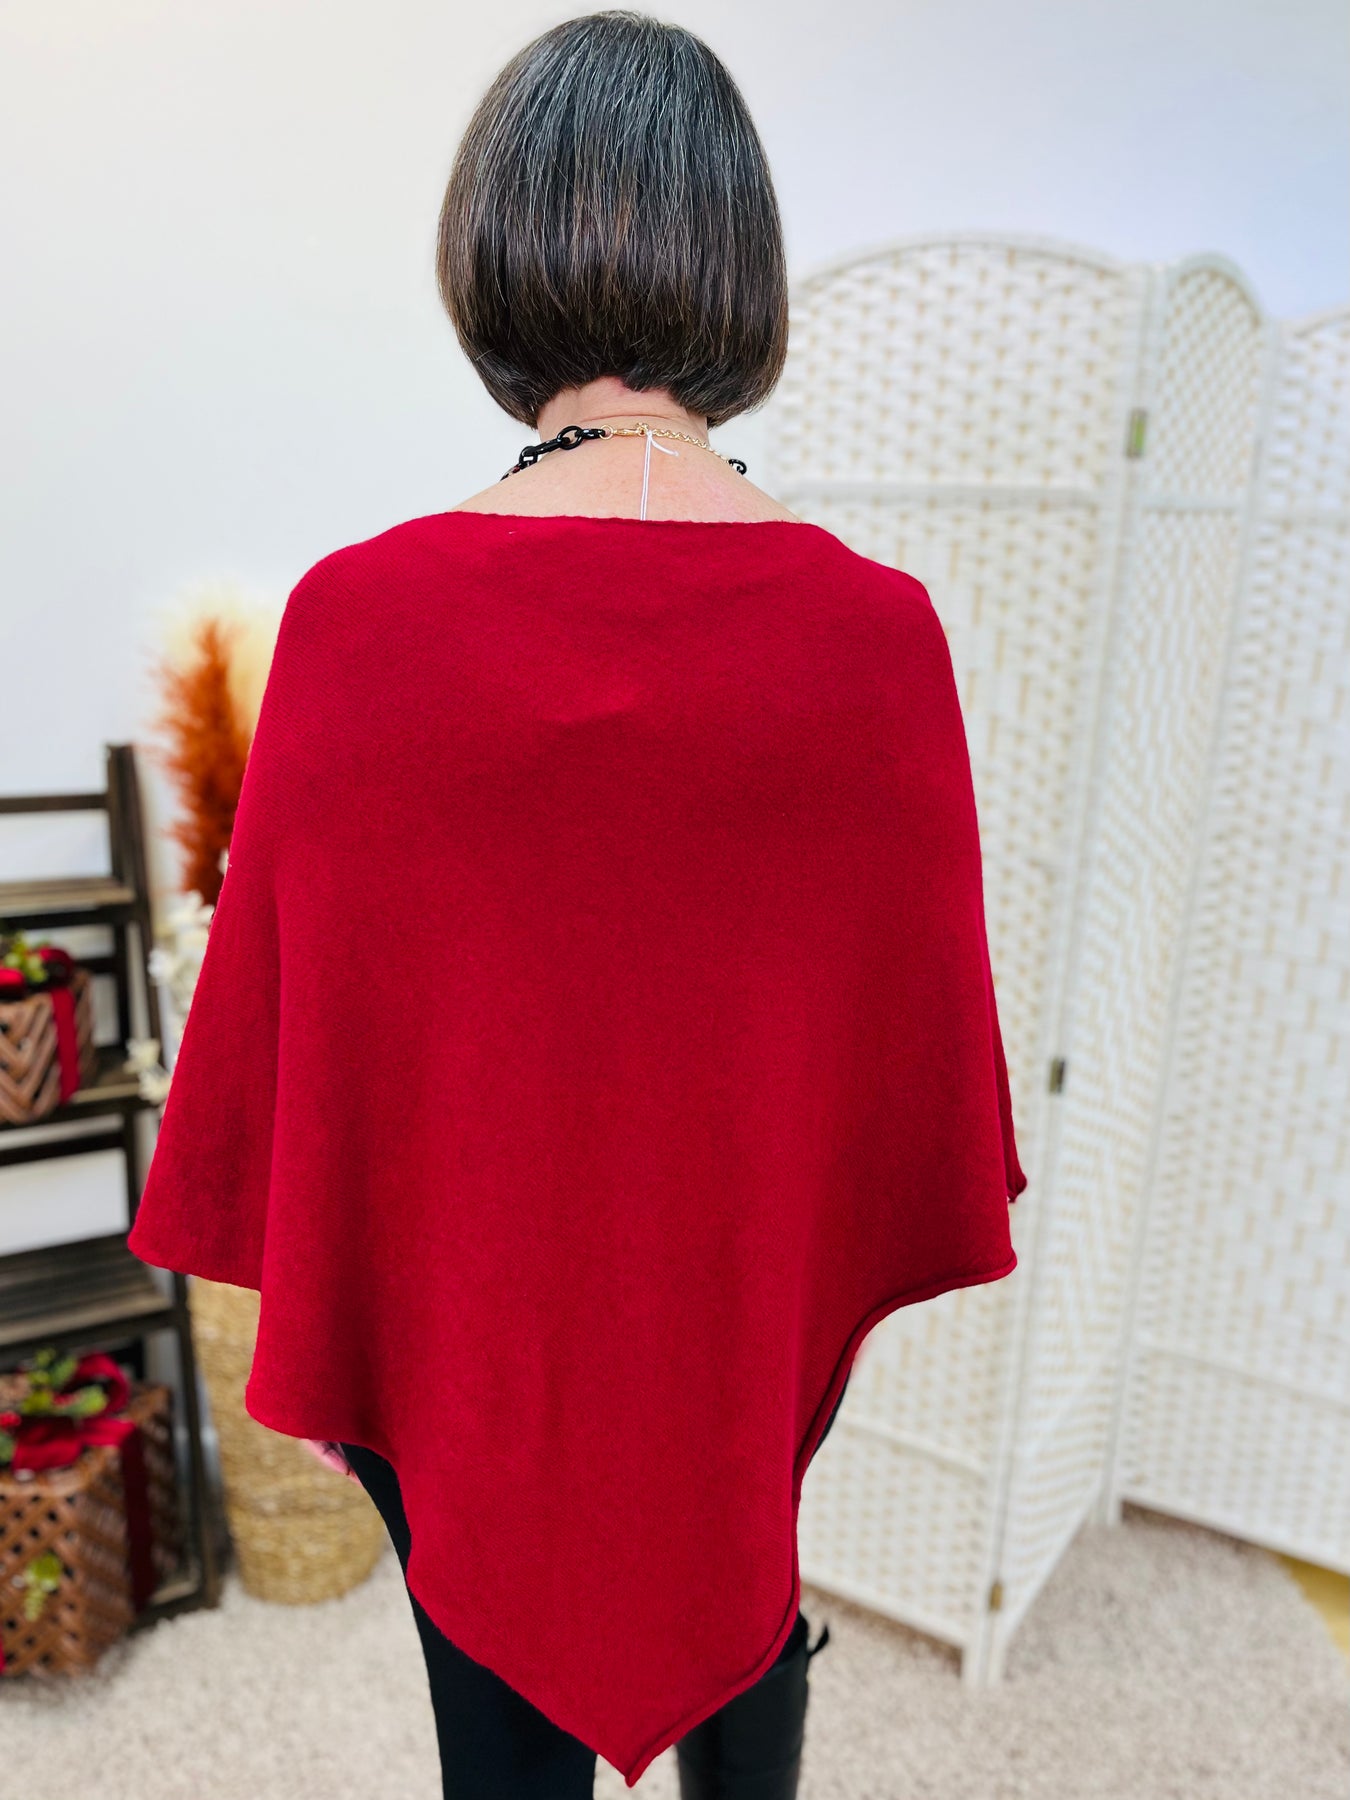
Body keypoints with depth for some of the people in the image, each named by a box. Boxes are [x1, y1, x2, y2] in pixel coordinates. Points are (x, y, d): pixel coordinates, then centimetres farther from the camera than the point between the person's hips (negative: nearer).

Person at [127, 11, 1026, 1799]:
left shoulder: (357, 618, -21)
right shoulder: (877, 629, -19)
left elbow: (279, 1022, -13)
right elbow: (926, 1016, -9)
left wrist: (306, 1314, 4)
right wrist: (888, 1252, 10)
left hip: (462, 1297, -1)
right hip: (758, 1282, 2)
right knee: (741, 1595, 33)